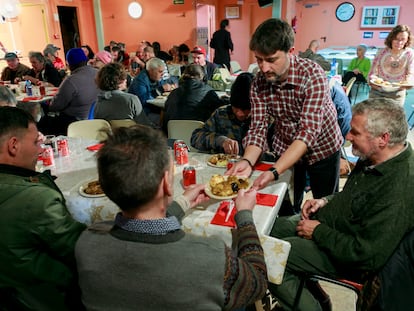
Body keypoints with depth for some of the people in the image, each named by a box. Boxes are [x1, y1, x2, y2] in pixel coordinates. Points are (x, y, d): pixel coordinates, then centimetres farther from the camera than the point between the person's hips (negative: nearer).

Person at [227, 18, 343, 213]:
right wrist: (247, 161, -37)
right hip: (285, 148, 3)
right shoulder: (259, 82, -17)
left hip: (321, 148, -2)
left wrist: (274, 172, -45)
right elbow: (258, 128, -17)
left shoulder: (313, 75, -29)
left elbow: (308, 132, -35)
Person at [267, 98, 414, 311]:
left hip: (349, 260, -9)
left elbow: (367, 255, -30)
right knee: (274, 227, 13)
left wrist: (319, 232, -19)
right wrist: (325, 201, -1)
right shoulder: (375, 159, -4)